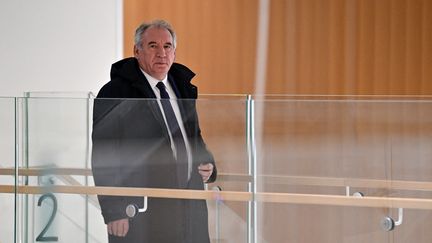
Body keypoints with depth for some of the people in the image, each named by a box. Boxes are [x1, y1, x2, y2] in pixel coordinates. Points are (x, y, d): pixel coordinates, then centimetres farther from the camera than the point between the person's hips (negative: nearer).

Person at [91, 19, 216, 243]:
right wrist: (114, 212, -16)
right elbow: (103, 159, -9)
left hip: (190, 208, 6)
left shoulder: (183, 87, 15)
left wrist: (207, 165, 5)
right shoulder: (115, 93, -5)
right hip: (142, 211, -6)